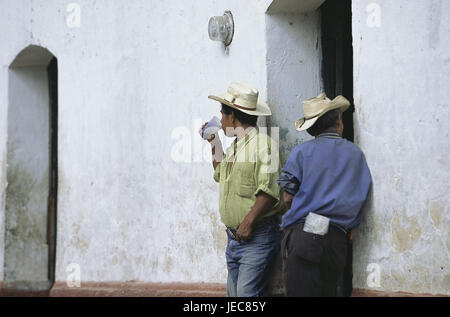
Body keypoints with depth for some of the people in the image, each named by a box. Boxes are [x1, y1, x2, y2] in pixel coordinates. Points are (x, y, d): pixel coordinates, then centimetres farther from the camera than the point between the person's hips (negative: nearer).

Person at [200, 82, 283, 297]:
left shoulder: (262, 144, -13)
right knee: (234, 293, 10)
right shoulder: (234, 147, 17)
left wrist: (248, 222, -24)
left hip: (257, 237, -9)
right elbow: (220, 175, 35)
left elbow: (270, 190, -21)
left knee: (248, 295, -14)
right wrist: (215, 142, 27)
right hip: (234, 237, 9)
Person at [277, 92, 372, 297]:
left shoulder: (301, 152, 3)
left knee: (301, 293, -7)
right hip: (338, 241, 4)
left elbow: (288, 197, -1)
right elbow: (360, 197, 7)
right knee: (328, 293, 12)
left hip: (302, 235, -3)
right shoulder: (356, 154, 13)